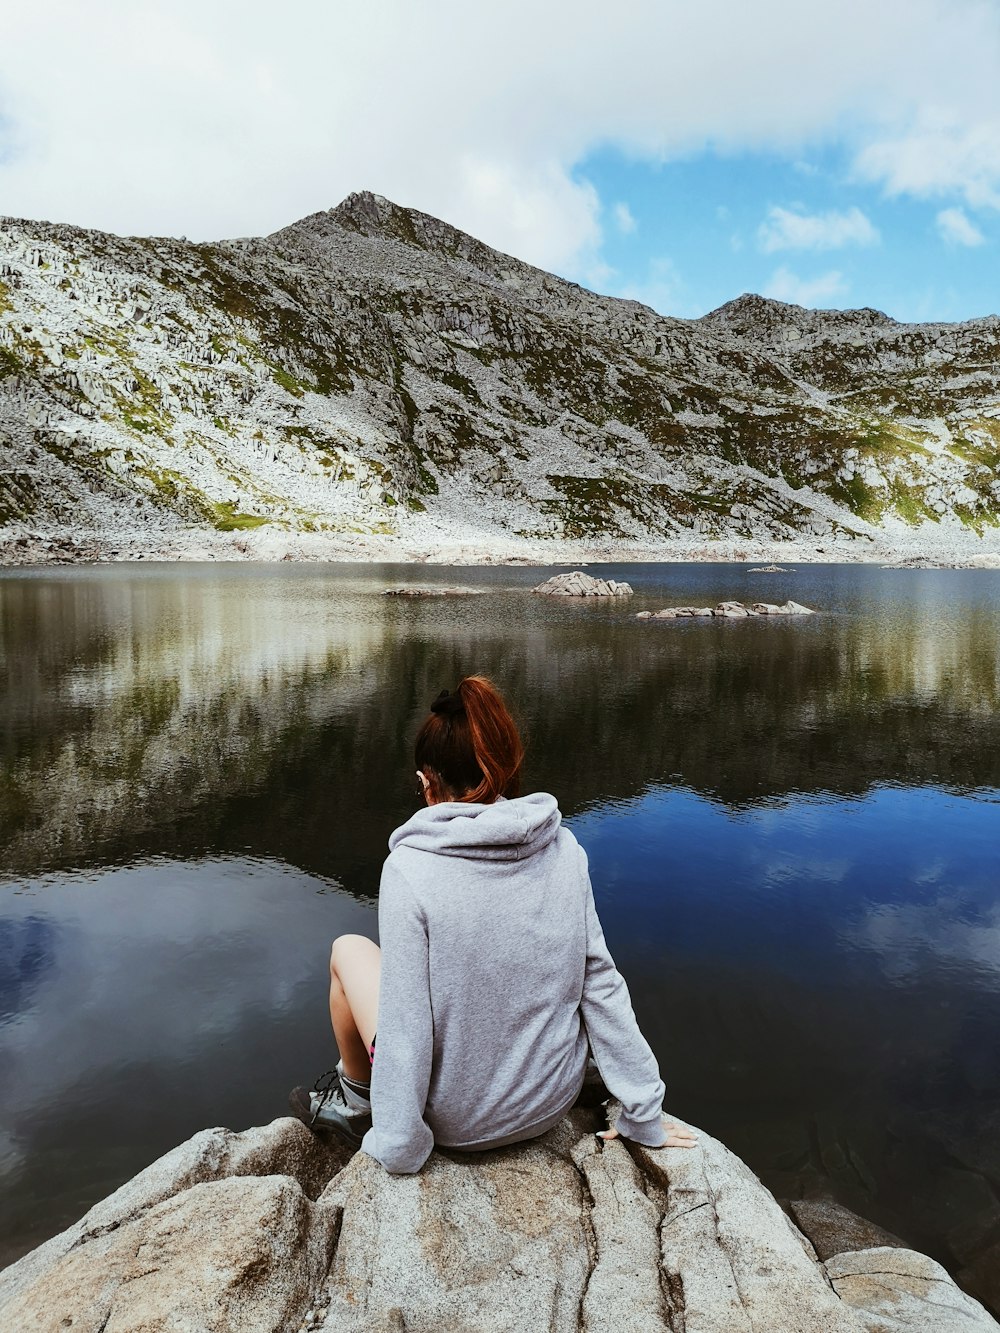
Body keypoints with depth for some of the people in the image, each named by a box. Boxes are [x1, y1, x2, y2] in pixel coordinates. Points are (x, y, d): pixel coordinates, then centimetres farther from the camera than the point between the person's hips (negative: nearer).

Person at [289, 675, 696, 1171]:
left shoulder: (410, 869, -23)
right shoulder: (564, 848, -11)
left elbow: (406, 1029, -21)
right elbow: (601, 984, -7)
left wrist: (396, 1149, -7)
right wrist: (643, 1116, 2)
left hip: (457, 1122, -4)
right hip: (556, 1100, 5)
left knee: (349, 948, 17)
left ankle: (356, 1096, 38)